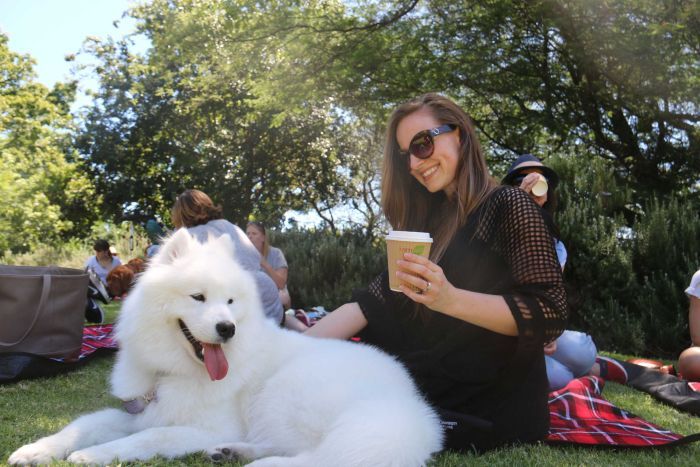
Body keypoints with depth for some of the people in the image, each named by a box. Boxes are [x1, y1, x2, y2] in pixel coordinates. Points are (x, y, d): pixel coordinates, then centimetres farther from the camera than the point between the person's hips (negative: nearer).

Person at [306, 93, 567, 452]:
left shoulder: (509, 206, -7)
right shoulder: (430, 220, 12)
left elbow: (549, 314, -16)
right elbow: (372, 302, 4)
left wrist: (450, 299, -31)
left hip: (491, 399, -7)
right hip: (430, 377, 7)